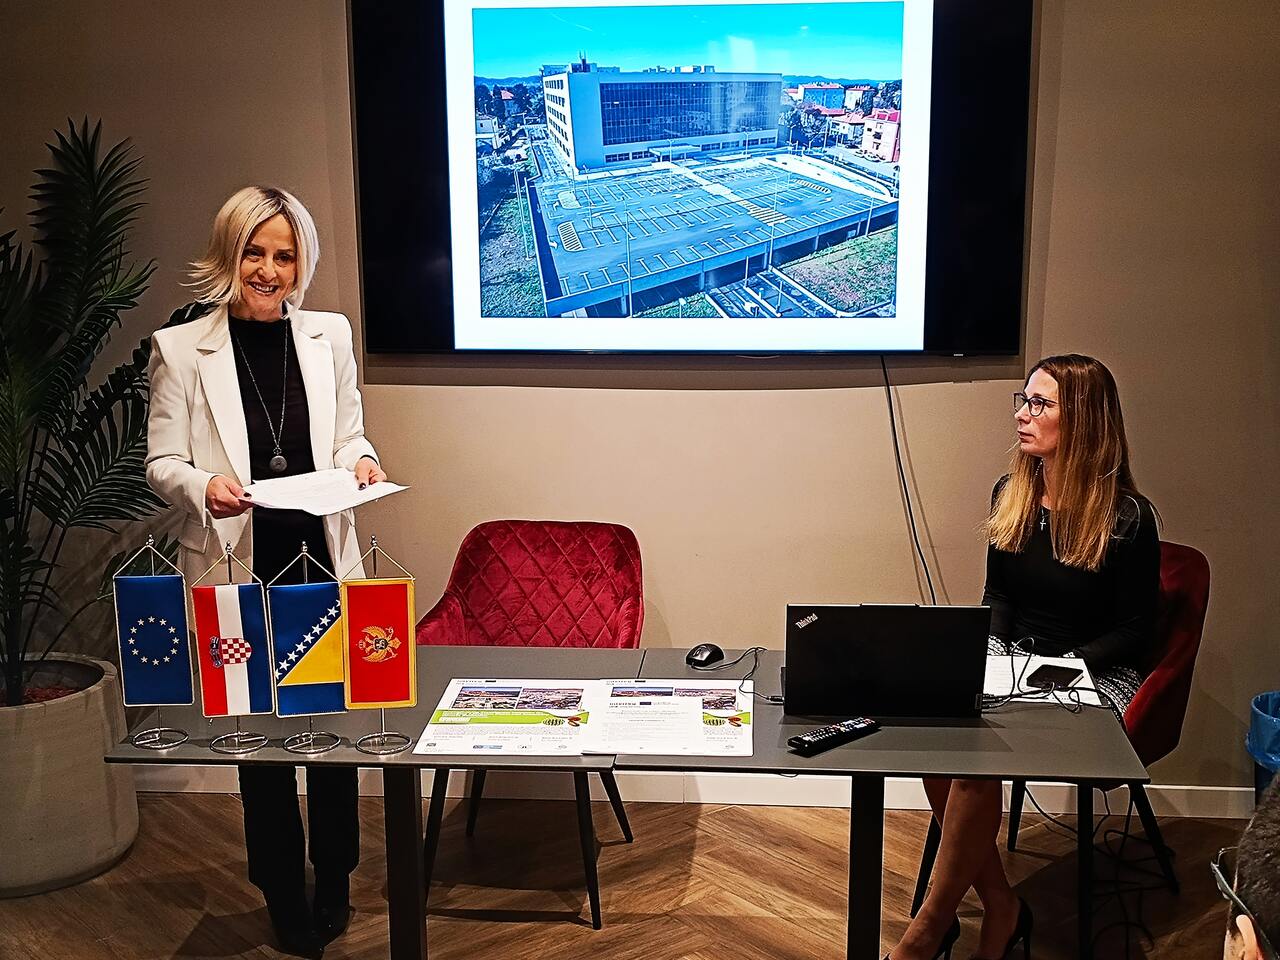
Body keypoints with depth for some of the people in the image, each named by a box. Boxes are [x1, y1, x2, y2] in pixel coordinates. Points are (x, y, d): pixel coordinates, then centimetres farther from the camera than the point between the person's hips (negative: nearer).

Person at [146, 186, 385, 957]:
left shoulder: (329, 335, 5)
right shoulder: (181, 348, -3)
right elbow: (162, 464, -1)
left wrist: (361, 461, -9)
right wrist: (204, 485, -21)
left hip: (325, 562, 2)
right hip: (237, 571, -2)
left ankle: (335, 884, 30)